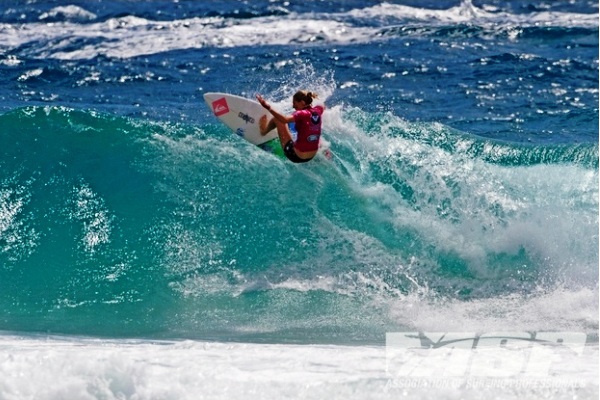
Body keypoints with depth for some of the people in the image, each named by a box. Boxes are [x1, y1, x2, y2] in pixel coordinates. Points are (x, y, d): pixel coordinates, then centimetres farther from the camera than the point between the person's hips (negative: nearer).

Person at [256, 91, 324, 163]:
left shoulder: (302, 114, -21)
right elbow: (323, 107, 26)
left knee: (277, 119, 4)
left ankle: (264, 130, 32)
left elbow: (285, 119, -41)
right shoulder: (317, 111, -2)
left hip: (296, 156, -7)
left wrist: (268, 107, -48)